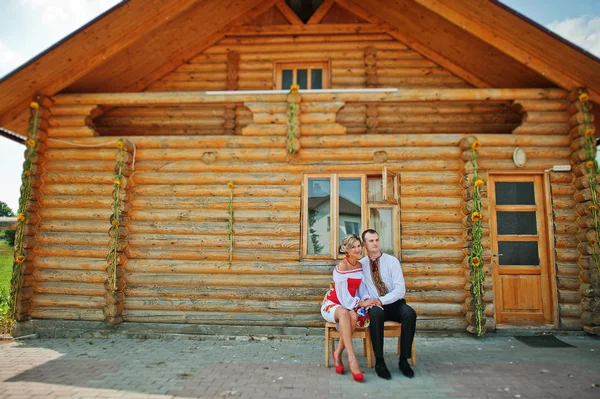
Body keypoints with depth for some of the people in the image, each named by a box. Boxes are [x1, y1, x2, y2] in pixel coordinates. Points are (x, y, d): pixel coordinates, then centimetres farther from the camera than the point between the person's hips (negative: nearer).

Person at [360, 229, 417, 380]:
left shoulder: (392, 261, 0)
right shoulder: (361, 264, 6)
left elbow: (400, 289, -8)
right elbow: (361, 288, 5)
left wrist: (381, 300, -20)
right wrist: (367, 300, -18)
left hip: (395, 304, 1)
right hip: (375, 306, 0)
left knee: (410, 313, -32)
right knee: (376, 313, -36)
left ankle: (403, 360, -16)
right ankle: (379, 362, -23)